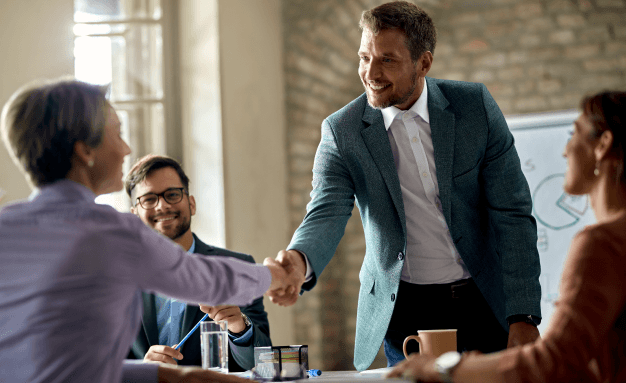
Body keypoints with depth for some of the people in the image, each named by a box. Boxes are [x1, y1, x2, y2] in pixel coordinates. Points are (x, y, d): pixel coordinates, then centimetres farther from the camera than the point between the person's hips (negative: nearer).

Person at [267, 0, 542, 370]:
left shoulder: (475, 106, -6)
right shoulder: (341, 131, -7)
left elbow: (512, 213, -6)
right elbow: (327, 214, -18)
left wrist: (523, 317, -12)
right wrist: (300, 261, -42)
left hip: (485, 304, 1)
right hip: (403, 313, 0)